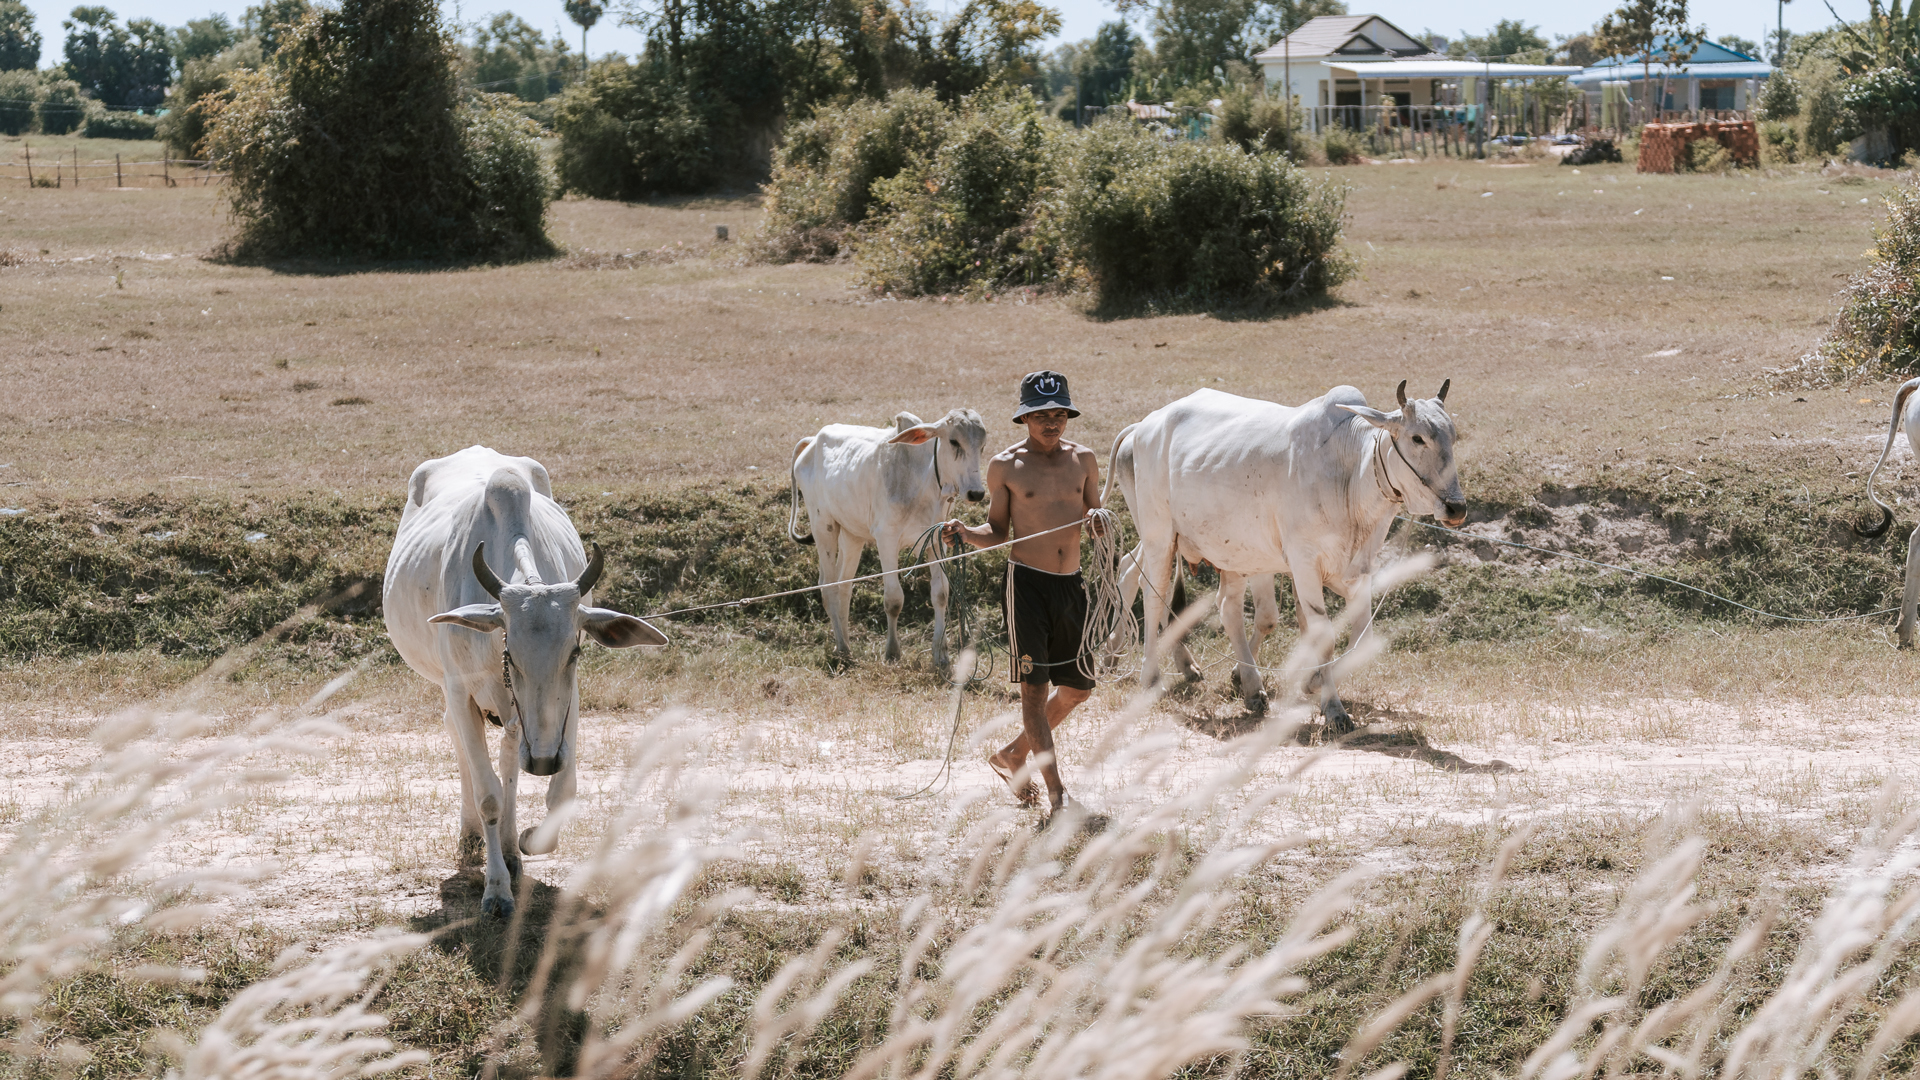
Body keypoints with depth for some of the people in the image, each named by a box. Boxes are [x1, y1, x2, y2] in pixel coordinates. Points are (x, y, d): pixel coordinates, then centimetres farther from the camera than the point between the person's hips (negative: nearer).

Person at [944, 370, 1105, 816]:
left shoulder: (1082, 459, 7)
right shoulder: (1005, 466, -2)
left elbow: (1095, 519, 14)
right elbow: (997, 533, 4)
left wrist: (1096, 520, -9)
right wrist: (964, 534, -16)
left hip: (1072, 583, 5)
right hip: (1027, 581, -5)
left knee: (1077, 688, 12)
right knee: (1034, 687, -8)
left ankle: (1012, 755, 32)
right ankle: (1056, 791, -8)